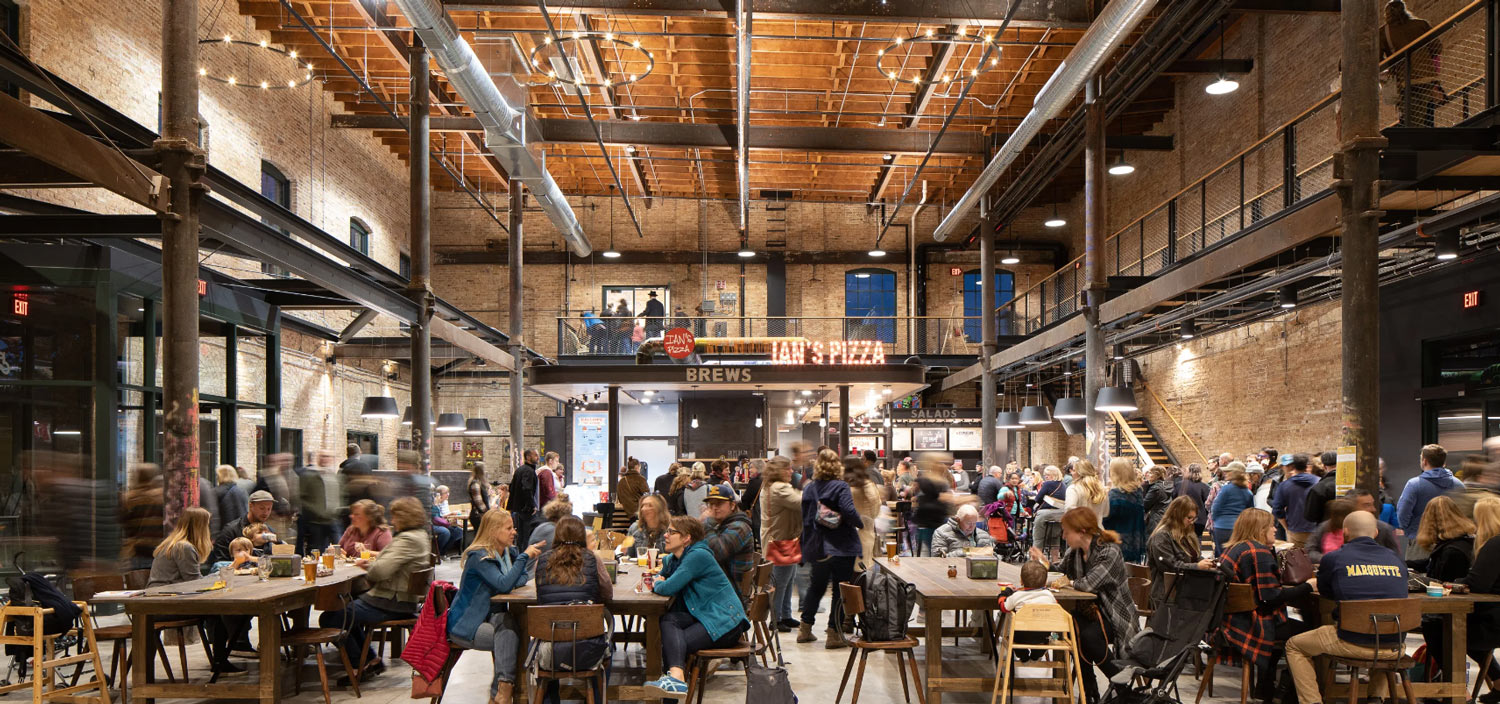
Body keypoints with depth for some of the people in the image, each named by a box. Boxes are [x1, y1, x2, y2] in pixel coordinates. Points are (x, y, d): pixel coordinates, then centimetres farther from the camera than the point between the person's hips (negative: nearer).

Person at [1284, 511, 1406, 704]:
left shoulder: (1333, 559, -2)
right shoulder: (1396, 560, 9)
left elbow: (1325, 592, 16)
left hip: (1353, 644, -4)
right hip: (1395, 648, 4)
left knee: (1294, 646, 18)